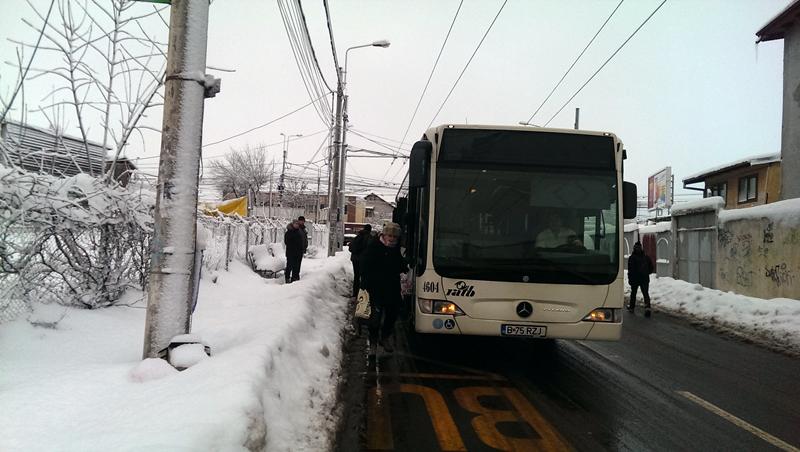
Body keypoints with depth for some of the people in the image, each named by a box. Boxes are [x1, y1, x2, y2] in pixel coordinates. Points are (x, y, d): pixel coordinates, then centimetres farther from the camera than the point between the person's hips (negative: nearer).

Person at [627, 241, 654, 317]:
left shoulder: (632, 258, -8)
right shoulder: (646, 257, 5)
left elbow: (630, 269, -11)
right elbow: (651, 267, 10)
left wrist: (630, 279, -6)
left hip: (635, 279, -2)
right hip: (645, 279, 2)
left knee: (633, 293, 15)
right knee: (646, 293, 1)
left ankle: (631, 307, 25)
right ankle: (647, 307, -17)